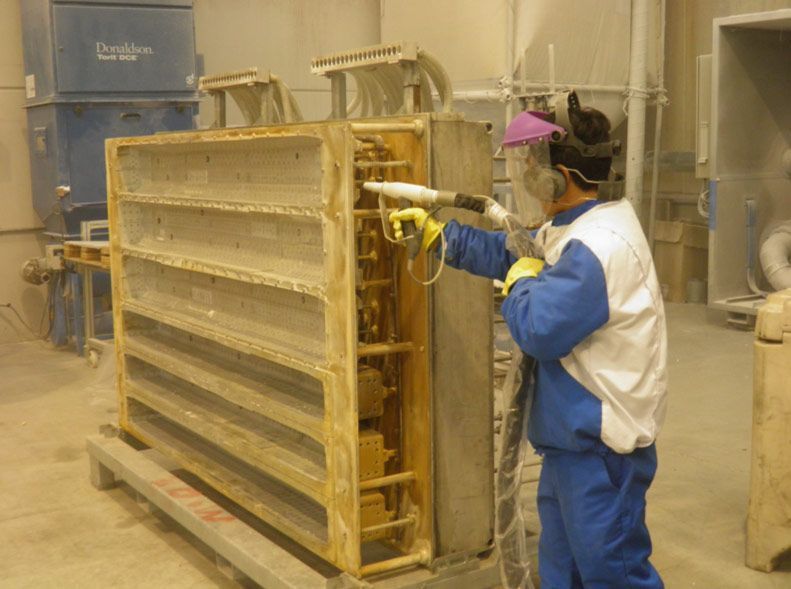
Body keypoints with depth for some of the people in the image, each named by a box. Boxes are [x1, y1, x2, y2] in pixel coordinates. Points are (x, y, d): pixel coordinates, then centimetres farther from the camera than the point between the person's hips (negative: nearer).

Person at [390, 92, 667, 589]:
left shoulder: (597, 247, -27)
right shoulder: (578, 227, 8)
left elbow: (538, 331, -27)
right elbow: (509, 252, 20)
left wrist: (521, 284, -7)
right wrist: (434, 230, 18)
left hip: (600, 443, -11)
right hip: (575, 435, 11)